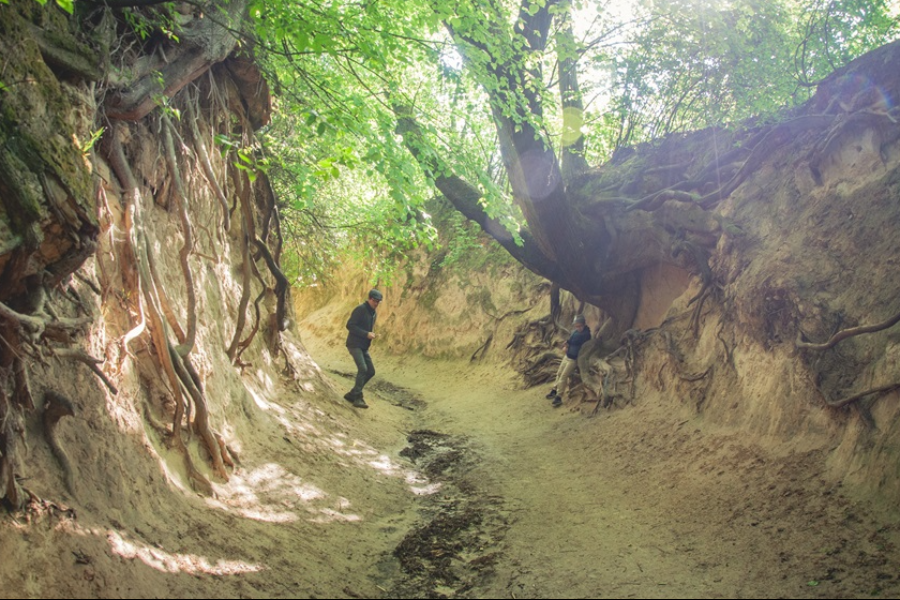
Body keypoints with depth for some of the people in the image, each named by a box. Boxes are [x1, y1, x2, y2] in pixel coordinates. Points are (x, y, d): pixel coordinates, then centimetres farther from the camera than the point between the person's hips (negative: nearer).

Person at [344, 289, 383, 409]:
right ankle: (358, 398, -15)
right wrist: (366, 334, -22)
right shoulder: (360, 310, -13)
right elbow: (349, 325, -18)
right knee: (362, 368, -21)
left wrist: (372, 334, 4)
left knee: (371, 371, 5)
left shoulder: (374, 313, 13)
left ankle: (351, 394, 14)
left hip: (364, 347, 9)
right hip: (354, 344, -9)